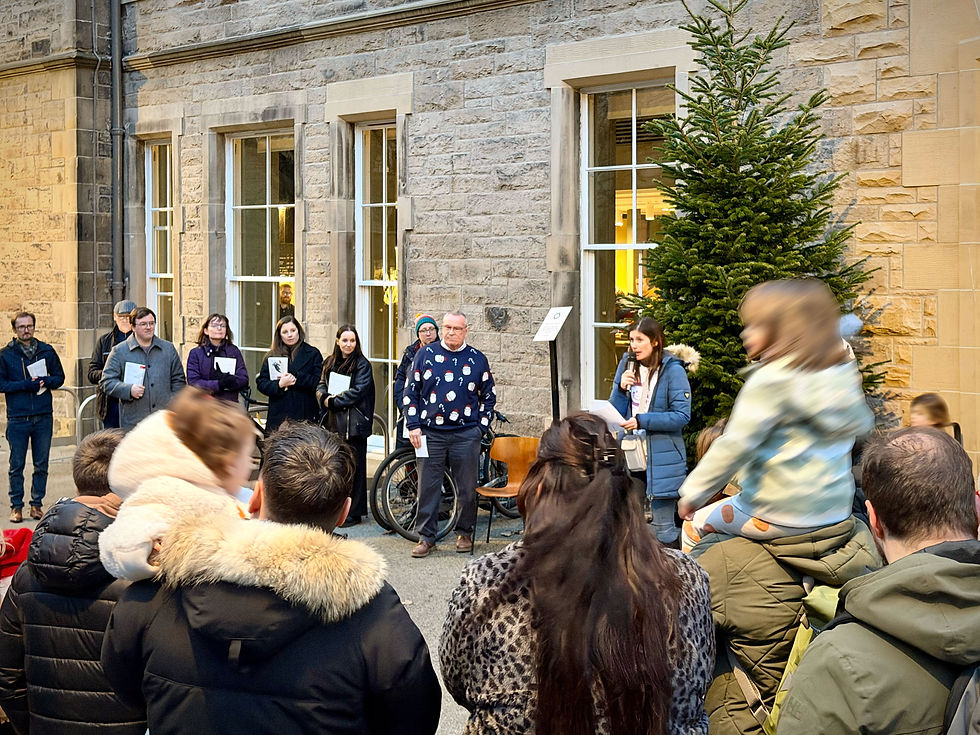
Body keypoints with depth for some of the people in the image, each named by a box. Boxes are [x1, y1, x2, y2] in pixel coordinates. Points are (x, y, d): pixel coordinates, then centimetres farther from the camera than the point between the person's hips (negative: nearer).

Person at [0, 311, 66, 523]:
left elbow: (59, 377, 10)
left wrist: (45, 381, -11)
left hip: (43, 417, 2)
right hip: (17, 418, -2)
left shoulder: (47, 351, 7)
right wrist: (26, 385, -14)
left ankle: (36, 503, 17)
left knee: (41, 465, 7)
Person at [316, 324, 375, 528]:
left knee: (353, 467, -3)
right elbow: (321, 386, 12)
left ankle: (354, 513, 3)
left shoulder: (362, 365, -3)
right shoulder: (329, 363, 15)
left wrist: (334, 401, -10)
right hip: (334, 421, 6)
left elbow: (358, 391, -12)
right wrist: (325, 398, -10)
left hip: (354, 422, -6)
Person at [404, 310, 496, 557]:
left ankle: (464, 533, 20)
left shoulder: (477, 359, 7)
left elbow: (489, 396, 13)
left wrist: (481, 427, 4)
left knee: (467, 488, 5)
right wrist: (413, 426, 0)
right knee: (427, 487, 1)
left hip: (466, 434, 0)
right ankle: (426, 537, 9)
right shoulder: (425, 354, 6)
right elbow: (411, 391, 7)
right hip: (430, 433, 0)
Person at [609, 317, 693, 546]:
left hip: (661, 456, -5)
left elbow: (682, 416, -13)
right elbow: (614, 412, 9)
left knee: (663, 527, 2)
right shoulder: (627, 364, 7)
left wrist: (642, 420, -19)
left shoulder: (673, 370, -9)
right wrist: (621, 388, -9)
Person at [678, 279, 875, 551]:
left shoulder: (772, 379, -18)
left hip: (782, 514, -8)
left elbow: (735, 446, -20)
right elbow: (862, 424, 20)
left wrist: (693, 492, -12)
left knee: (695, 524, 14)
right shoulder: (844, 373, 4)